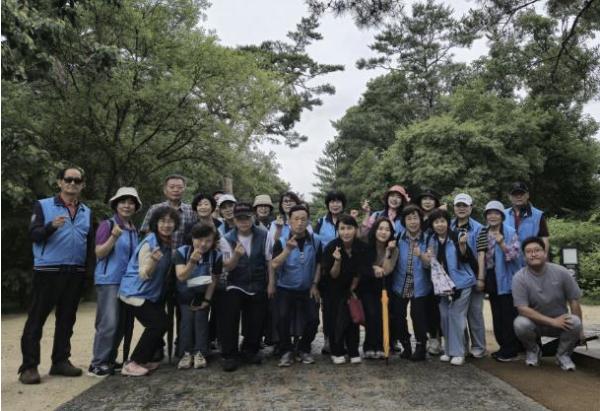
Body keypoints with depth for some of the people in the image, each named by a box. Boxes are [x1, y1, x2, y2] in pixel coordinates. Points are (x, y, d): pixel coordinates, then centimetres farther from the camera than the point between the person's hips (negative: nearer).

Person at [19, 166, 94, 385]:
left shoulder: (87, 212, 13)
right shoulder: (43, 205, 0)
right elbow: (33, 234, -9)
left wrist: (89, 266, 9)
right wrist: (51, 226, -28)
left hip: (76, 273, 5)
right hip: (48, 271, -4)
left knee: (66, 319, 11)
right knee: (36, 319, 1)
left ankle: (60, 361, 21)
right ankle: (29, 366, 8)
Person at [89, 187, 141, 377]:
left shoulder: (134, 230, 12)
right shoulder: (107, 225, -8)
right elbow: (99, 253, -13)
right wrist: (114, 237, -25)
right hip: (108, 280, -7)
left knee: (122, 324, 10)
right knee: (108, 323, -11)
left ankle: (110, 360, 21)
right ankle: (97, 364, 0)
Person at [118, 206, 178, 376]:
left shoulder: (168, 243, 2)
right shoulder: (149, 243, -22)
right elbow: (144, 275, -23)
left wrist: (173, 251, 0)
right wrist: (153, 259, -41)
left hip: (153, 293, 8)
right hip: (136, 292, -8)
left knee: (162, 323, 6)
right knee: (157, 324, -12)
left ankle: (144, 360, 21)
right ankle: (132, 364, 0)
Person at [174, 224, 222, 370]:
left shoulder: (216, 256, -21)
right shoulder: (182, 252, -23)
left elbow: (214, 280, -10)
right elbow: (181, 277, -30)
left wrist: (207, 300, -9)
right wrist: (192, 261, -46)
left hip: (203, 294, 1)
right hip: (185, 294, 0)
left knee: (201, 318, -9)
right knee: (187, 318, -12)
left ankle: (200, 353, 0)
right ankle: (186, 353, -3)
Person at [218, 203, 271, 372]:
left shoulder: (263, 236, -6)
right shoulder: (227, 239, -7)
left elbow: (270, 261, -1)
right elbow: (227, 267, -13)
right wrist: (236, 255, -33)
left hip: (258, 287, 1)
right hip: (236, 286, -1)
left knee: (257, 321, 9)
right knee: (229, 318, -10)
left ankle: (250, 350, 33)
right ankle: (230, 355, 8)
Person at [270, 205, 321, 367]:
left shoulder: (315, 241, -7)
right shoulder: (281, 241, -12)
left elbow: (318, 264, 6)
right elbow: (274, 265, -24)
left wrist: (315, 284, -1)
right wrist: (288, 250, -38)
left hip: (307, 290, 2)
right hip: (285, 289, -1)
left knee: (313, 319, -9)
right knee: (283, 319, -18)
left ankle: (304, 349, 17)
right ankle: (286, 351, 5)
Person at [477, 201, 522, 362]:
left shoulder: (510, 232, -7)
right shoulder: (484, 233, 8)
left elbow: (515, 254, -15)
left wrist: (502, 244, -30)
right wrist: (480, 277, 7)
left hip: (507, 279, -6)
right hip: (492, 279, 6)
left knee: (508, 316, -1)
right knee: (497, 315, 11)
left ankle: (511, 350, 10)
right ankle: (503, 347, 23)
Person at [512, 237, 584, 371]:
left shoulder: (561, 272, -12)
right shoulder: (519, 278, -19)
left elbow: (574, 301, -4)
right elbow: (523, 309, -22)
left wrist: (579, 329, -5)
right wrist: (552, 321, -26)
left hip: (561, 322, 2)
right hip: (534, 323, -1)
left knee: (575, 322, -30)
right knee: (520, 323, -33)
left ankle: (562, 354, 1)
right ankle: (533, 350, 3)